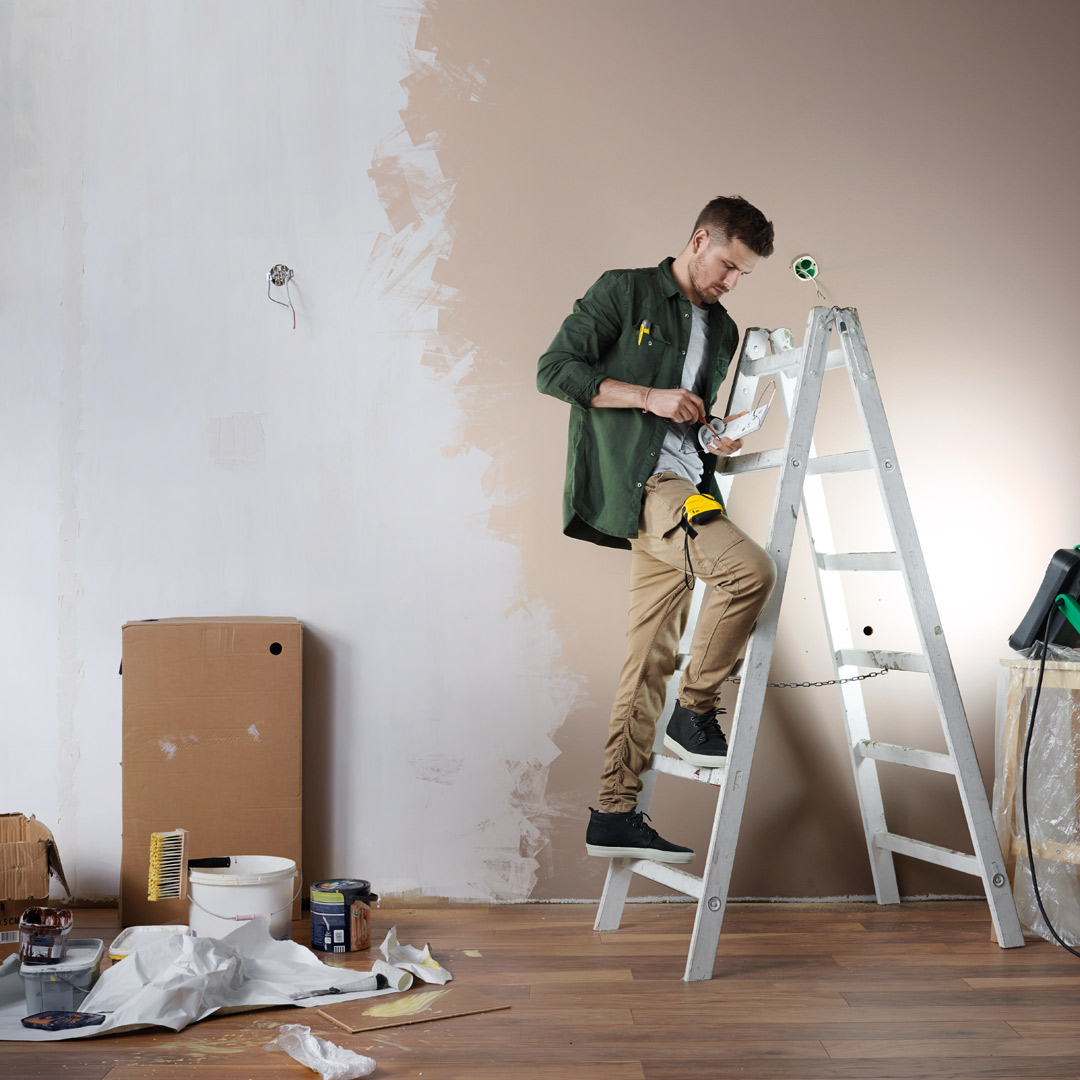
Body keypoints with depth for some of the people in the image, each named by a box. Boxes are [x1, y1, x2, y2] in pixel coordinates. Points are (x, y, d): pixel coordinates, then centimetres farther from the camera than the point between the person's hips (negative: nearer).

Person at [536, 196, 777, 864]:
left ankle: (616, 814, 8)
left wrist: (719, 440, 6)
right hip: (637, 482, -7)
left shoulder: (723, 332, 23)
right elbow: (555, 369, -7)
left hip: (684, 492, 7)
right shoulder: (624, 293, 2)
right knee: (750, 568, -25)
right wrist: (651, 397, -13)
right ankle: (695, 714, -7)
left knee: (653, 656, 3)